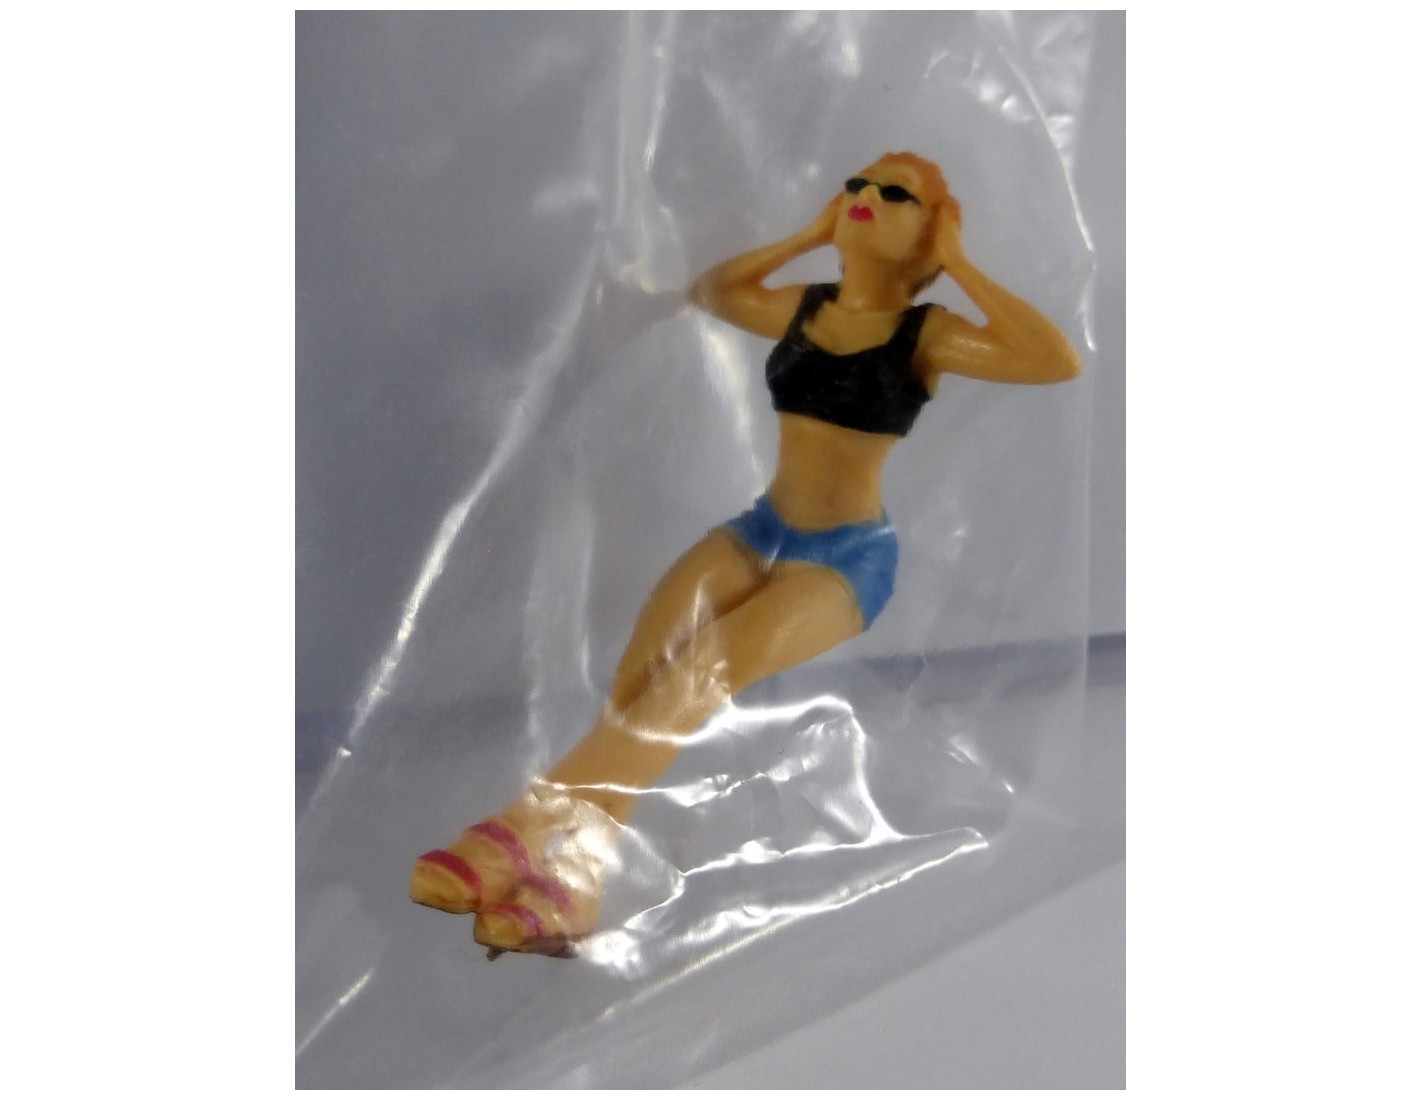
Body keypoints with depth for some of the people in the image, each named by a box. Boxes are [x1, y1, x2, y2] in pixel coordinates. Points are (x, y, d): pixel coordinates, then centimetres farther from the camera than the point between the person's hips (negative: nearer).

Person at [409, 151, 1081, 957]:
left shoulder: (927, 335, -6)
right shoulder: (801, 308, 10)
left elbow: (1060, 361, -22)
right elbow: (711, 291, 30)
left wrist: (959, 264, -15)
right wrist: (807, 237, 17)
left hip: (850, 555, -6)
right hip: (761, 529, 6)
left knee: (702, 668, -31)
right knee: (639, 679, -24)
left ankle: (535, 832, -46)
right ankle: (568, 873, -38)